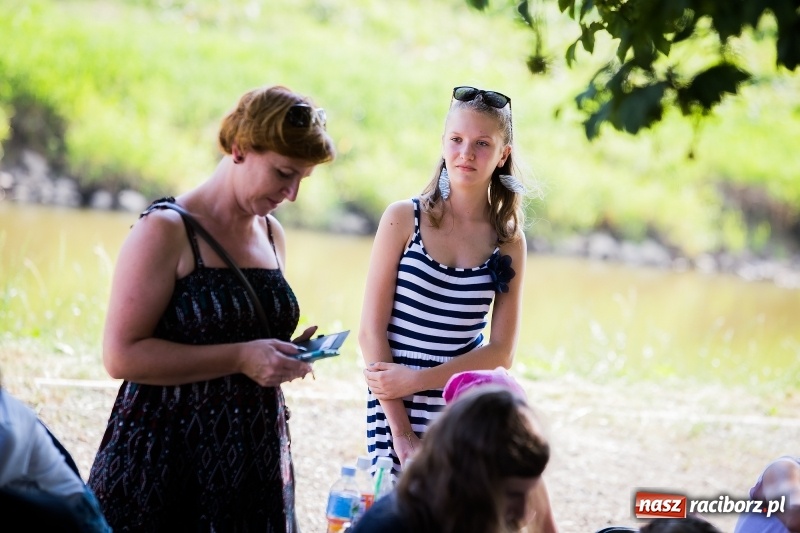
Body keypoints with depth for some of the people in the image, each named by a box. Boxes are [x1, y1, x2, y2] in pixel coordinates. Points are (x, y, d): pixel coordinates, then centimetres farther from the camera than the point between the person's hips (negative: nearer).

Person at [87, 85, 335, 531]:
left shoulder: (272, 235, 11)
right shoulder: (167, 231, -11)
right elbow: (122, 355, -18)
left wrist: (288, 354, 5)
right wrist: (241, 358, -21)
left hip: (255, 467, 7)